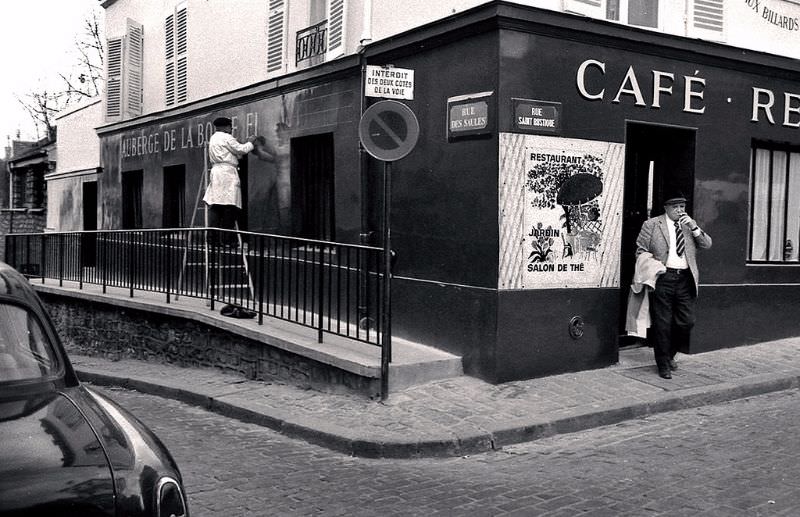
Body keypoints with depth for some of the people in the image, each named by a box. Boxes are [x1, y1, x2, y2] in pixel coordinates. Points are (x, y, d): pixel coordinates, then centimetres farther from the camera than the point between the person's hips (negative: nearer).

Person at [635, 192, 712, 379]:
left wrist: (693, 227, -7)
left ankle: (670, 354, 28)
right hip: (662, 279, -4)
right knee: (662, 324, 0)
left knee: (686, 322, 4)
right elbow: (641, 251, 4)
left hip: (685, 279, 4)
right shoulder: (651, 224, 3)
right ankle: (663, 365, 12)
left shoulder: (690, 224, 15)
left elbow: (707, 244, 7)